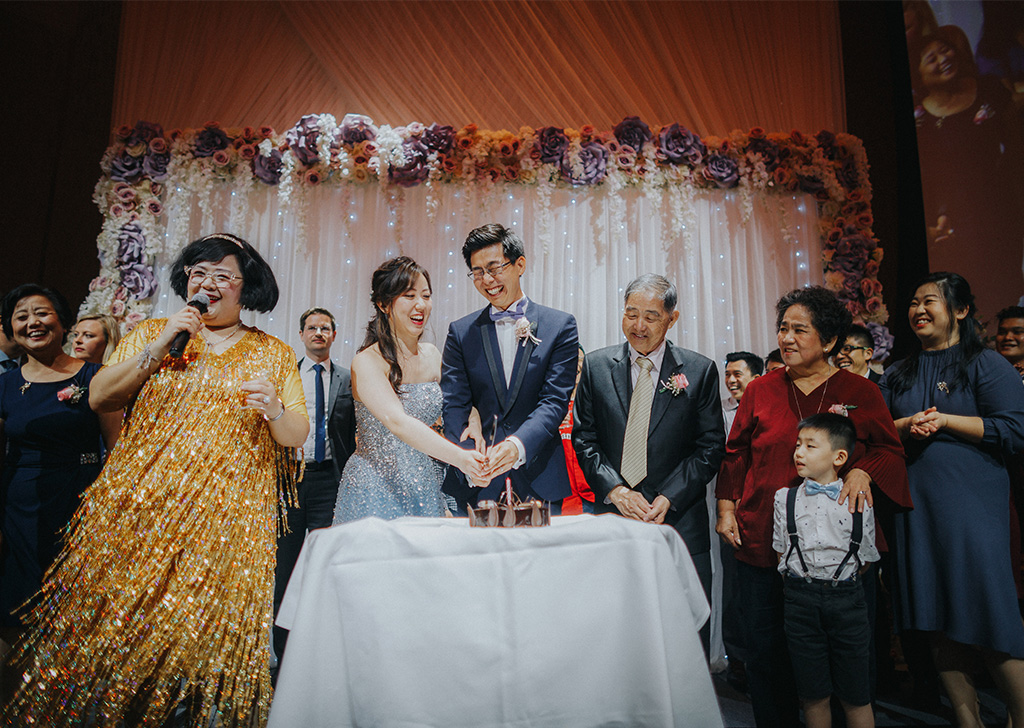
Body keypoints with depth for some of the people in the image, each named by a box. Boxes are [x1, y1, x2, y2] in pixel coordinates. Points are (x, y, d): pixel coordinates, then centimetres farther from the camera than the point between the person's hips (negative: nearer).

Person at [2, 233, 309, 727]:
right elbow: (98, 399, 3)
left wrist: (274, 410, -19)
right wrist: (160, 346, -7)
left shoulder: (274, 355, 8)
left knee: (207, 632, 2)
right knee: (114, 624, 3)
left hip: (226, 519, -1)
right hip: (138, 508, 2)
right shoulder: (151, 334, 12)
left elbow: (297, 436, 3)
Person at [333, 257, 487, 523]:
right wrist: (458, 457, -41)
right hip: (375, 493, -5)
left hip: (425, 490, 6)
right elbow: (398, 423, -29)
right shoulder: (367, 362, -15)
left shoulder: (432, 355, 5)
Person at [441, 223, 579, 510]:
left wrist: (518, 445, -25)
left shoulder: (560, 325, 1)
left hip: (538, 479, -1)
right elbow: (453, 405, -1)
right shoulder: (460, 332, 7)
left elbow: (555, 400, -7)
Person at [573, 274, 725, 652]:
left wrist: (668, 499, -10)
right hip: (611, 519, 1)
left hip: (679, 519, 0)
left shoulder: (700, 371, 2)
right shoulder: (596, 365, 5)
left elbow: (710, 446, 1)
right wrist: (614, 489, -11)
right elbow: (584, 439, 3)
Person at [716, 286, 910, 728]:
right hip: (762, 541, 1)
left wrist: (862, 471, -14)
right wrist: (725, 507, 1)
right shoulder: (760, 391, 6)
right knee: (765, 651, 8)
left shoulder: (860, 391, 4)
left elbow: (889, 449, 7)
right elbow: (735, 454, 9)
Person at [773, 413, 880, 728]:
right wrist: (808, 581, -2)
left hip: (847, 598, -1)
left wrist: (838, 582, -1)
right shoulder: (786, 498, 2)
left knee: (855, 696, 9)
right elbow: (782, 553, 5)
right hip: (801, 599, 1)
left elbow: (865, 559, 3)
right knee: (813, 694, 10)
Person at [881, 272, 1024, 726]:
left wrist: (943, 420, -12)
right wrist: (907, 425, -7)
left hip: (972, 504, -4)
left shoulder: (987, 364, 1)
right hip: (915, 505, 5)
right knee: (936, 619, 9)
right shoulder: (898, 375, 14)